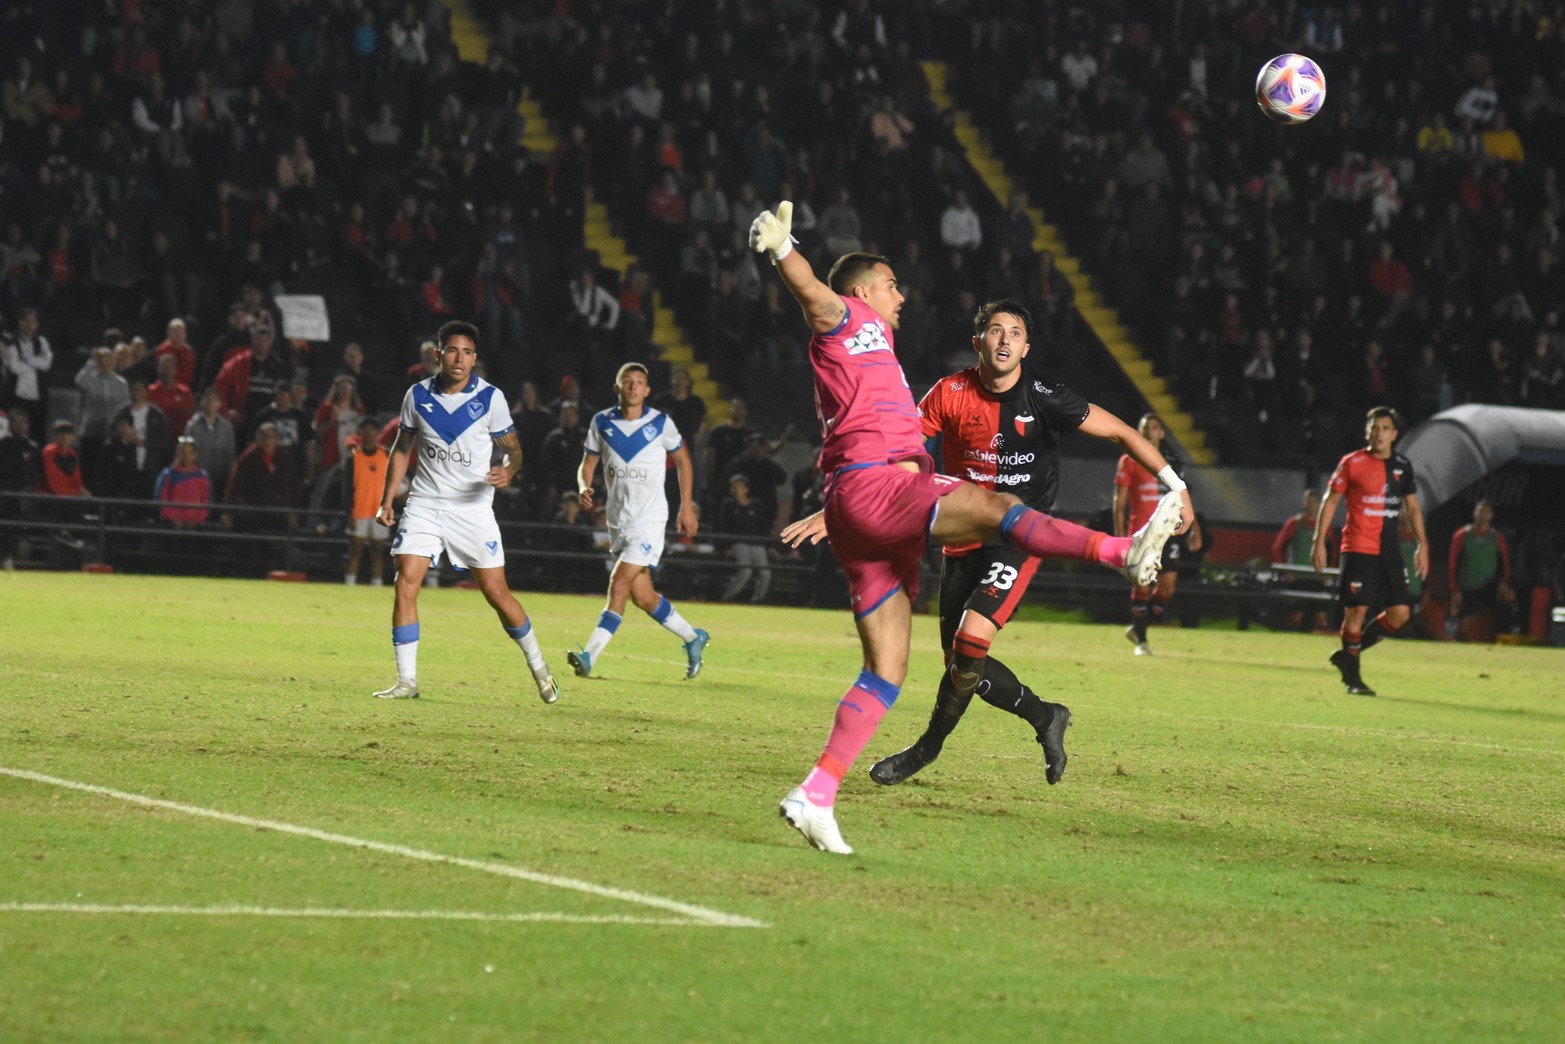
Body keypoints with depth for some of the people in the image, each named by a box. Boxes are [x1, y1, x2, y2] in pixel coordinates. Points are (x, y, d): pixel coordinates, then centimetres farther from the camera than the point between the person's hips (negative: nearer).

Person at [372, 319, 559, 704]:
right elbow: (402, 448, 13)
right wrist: (387, 500, 8)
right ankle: (406, 681, -7)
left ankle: (537, 665, 20)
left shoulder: (490, 397, -6)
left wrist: (507, 471, -22)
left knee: (495, 591, -1)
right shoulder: (418, 395, 1)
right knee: (405, 583, -12)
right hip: (424, 504, 2)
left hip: (473, 509, -2)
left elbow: (512, 449, 1)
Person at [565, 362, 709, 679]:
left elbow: (682, 460, 9)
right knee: (642, 596, 8)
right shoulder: (601, 422, 2)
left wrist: (687, 507, 8)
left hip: (649, 518, -5)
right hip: (617, 518, 5)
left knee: (619, 586, -16)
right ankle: (693, 638, 29)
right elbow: (588, 464, 10)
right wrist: (584, 488, -13)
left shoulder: (660, 423, -5)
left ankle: (589, 655, -18)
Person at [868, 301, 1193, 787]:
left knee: (970, 641, -21)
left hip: (1019, 539, -4)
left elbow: (1121, 433, -2)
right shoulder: (951, 394, -6)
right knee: (963, 662, 3)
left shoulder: (1044, 400, -11)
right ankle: (1045, 718, 27)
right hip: (962, 541, 4)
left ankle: (928, 746, 0)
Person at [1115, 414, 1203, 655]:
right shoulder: (1129, 462, 3)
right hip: (1140, 533, -3)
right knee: (1142, 583, -7)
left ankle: (1138, 628, 16)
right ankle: (1140, 640, 3)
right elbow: (1119, 502, 0)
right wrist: (1120, 534, -8)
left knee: (1168, 584, -4)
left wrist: (1194, 529, 9)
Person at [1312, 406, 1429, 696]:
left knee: (1399, 612, -1)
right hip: (1358, 549, -5)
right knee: (1356, 610, -8)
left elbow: (1412, 507, 17)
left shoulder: (1403, 466, 9)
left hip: (1389, 551, 5)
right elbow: (1330, 501, 0)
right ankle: (1353, 677, 4)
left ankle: (1349, 654, 16)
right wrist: (1319, 542, -5)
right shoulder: (1352, 463, -4)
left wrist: (1422, 546, 11)